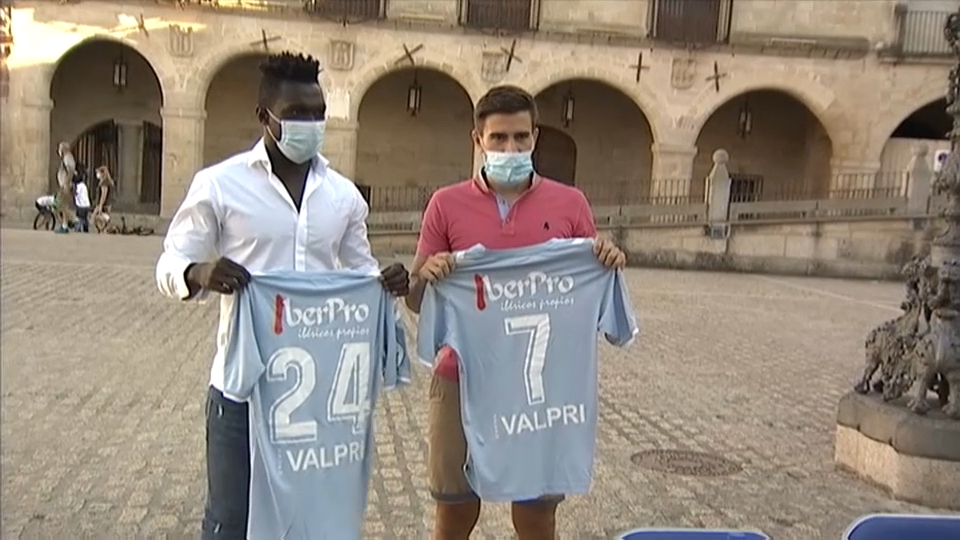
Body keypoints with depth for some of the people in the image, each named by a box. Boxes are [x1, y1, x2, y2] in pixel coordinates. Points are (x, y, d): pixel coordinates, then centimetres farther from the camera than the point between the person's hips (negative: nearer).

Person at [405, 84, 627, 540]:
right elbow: (416, 301, 4)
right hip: (463, 381, 0)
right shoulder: (446, 204, 0)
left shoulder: (570, 204, 2)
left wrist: (610, 265, -12)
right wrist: (426, 276, -18)